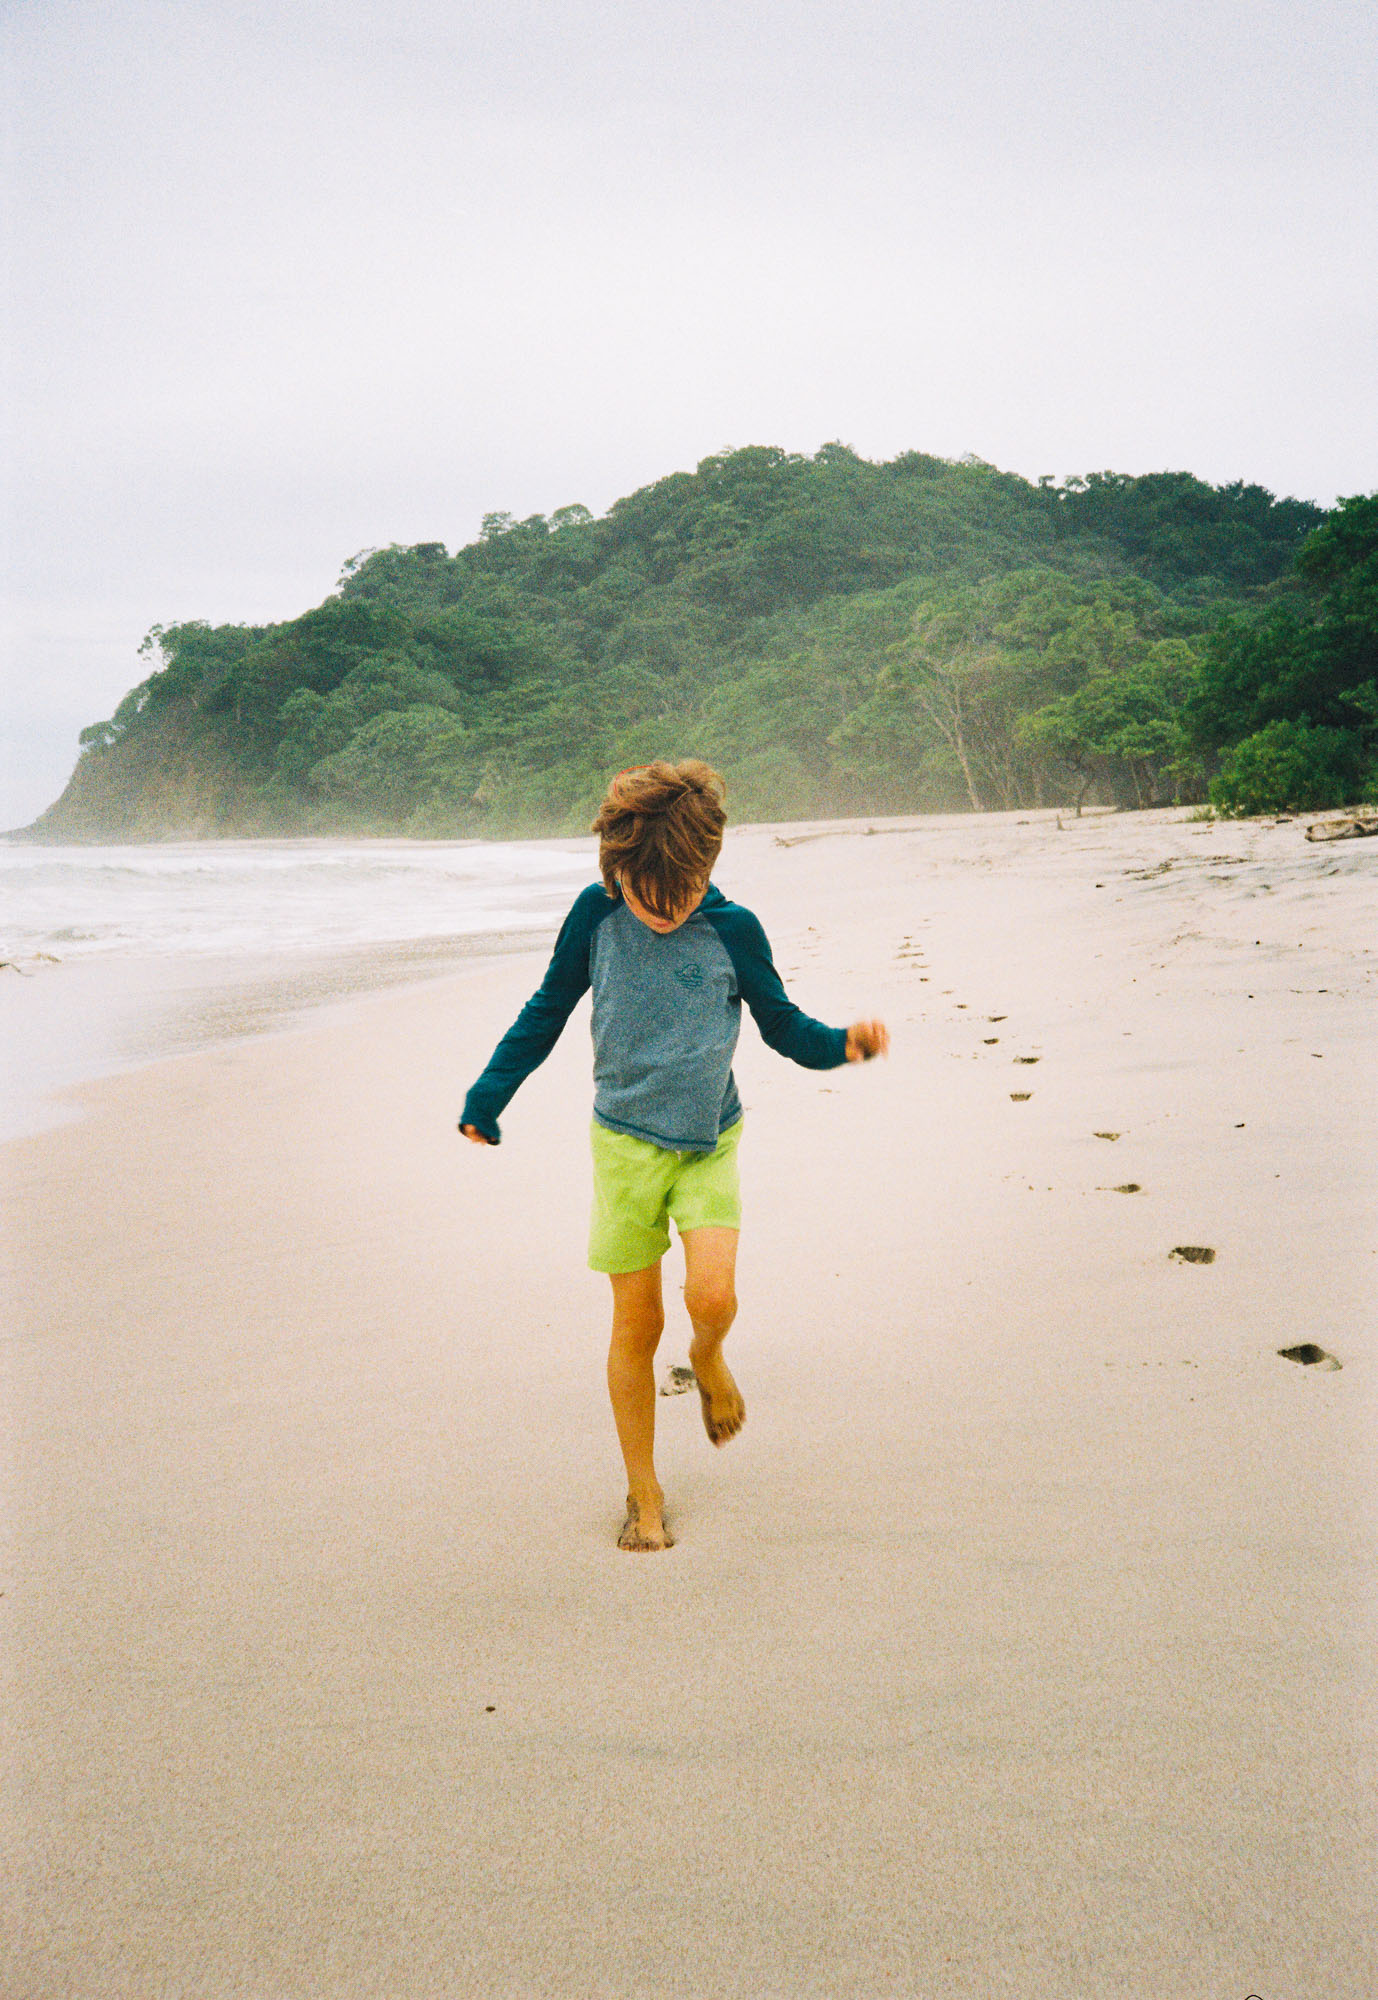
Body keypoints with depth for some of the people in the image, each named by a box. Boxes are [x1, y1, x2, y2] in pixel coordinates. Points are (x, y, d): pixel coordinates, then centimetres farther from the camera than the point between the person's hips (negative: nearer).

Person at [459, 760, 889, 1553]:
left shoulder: (733, 929, -6)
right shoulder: (596, 915, -6)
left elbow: (781, 1023, 6)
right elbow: (548, 1009, 7)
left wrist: (842, 1043, -14)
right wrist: (487, 1097, 5)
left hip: (709, 1141, 0)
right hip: (625, 1142, 0)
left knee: (713, 1295, -20)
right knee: (636, 1324, 2)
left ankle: (709, 1357, 19)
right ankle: (645, 1494, 19)